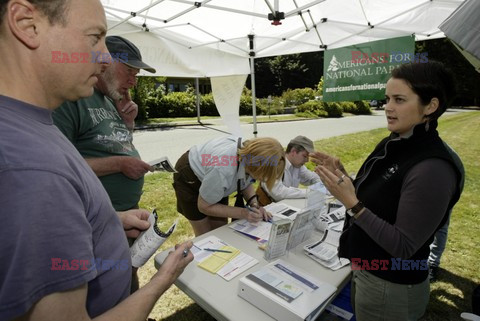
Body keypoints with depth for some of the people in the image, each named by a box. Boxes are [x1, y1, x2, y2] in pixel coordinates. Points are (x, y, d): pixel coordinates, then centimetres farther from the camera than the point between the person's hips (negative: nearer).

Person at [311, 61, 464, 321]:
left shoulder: (433, 168, -26)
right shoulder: (391, 145, -1)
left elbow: (403, 247, -25)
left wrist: (351, 203, -32)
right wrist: (341, 175, -7)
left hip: (391, 288, -7)